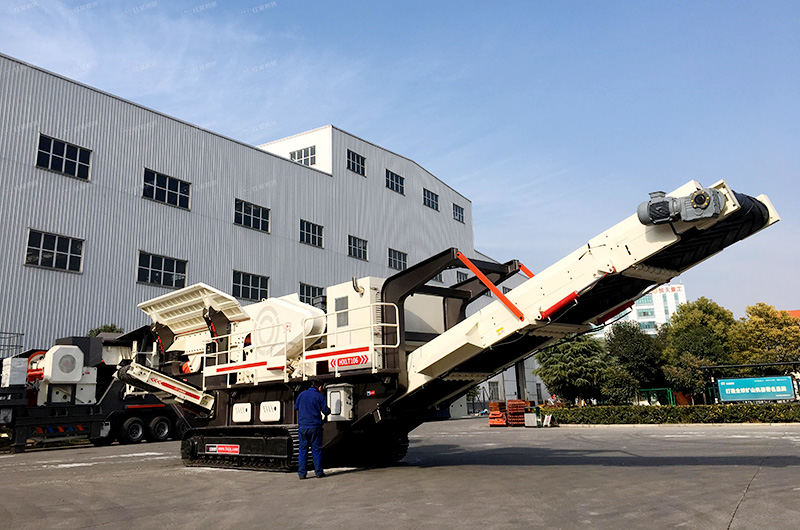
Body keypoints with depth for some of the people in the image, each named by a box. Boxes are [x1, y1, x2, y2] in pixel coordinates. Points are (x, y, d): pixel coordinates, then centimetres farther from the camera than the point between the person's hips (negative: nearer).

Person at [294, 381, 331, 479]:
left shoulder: (302, 394, 8)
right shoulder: (320, 396, -3)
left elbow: (296, 406, 19)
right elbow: (325, 411, -3)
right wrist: (328, 410, 19)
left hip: (303, 426, 3)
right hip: (315, 426, -3)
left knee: (303, 449, 7)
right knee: (316, 449, 6)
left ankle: (301, 473, 5)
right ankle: (318, 472, 8)